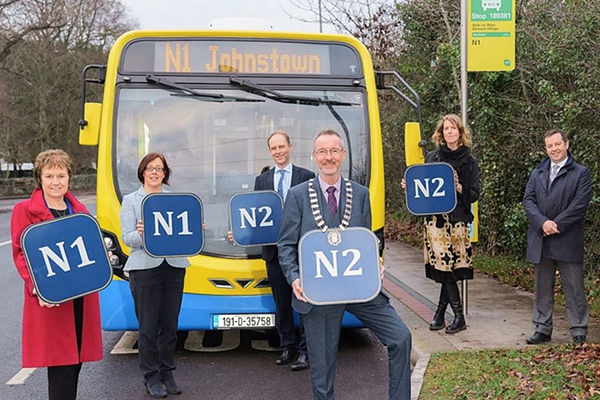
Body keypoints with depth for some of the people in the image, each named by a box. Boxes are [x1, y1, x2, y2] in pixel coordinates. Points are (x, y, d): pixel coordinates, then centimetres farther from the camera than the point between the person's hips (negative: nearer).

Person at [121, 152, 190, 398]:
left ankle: (167, 373, 22)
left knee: (170, 324, 8)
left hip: (174, 266, 3)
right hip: (145, 268, -3)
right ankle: (151, 377, 13)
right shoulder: (131, 200, 5)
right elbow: (127, 237, -3)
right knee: (148, 326, 1)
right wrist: (141, 234, -25)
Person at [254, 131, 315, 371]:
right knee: (281, 302, 11)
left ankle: (304, 350, 7)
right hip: (274, 249, 4)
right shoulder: (262, 180, 13)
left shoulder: (307, 177, 2)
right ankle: (287, 346, 22)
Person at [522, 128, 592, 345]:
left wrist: (556, 224, -15)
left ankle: (579, 331, 12)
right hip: (540, 240, 4)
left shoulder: (581, 173, 1)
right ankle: (543, 329, 19)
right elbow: (528, 200, 4)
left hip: (568, 240, -4)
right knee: (542, 288, 10)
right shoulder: (537, 173, 14)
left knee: (574, 288, 2)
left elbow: (580, 204, -9)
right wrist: (543, 222, -13)